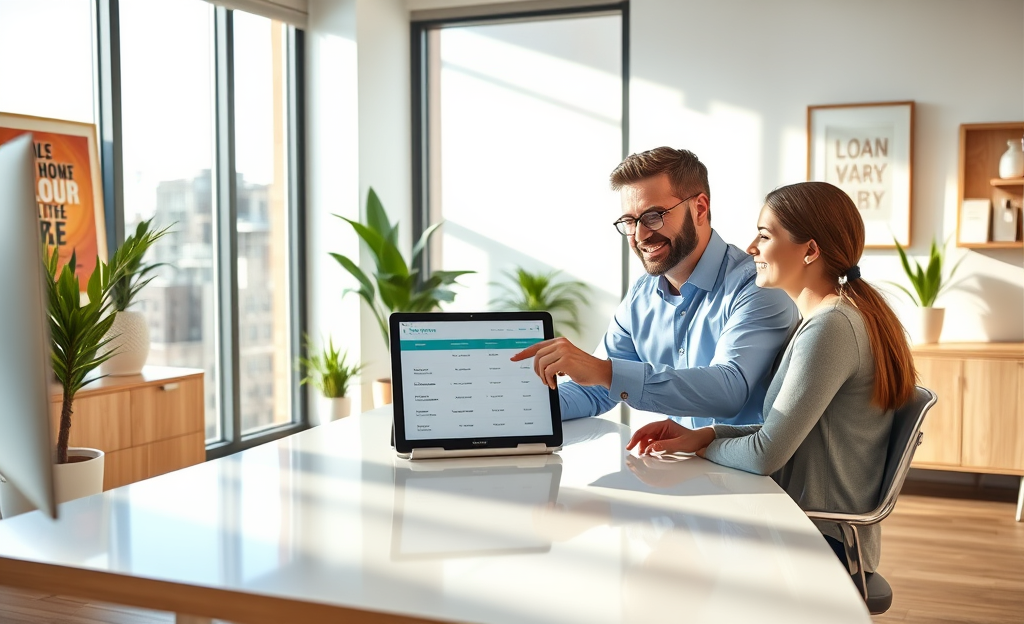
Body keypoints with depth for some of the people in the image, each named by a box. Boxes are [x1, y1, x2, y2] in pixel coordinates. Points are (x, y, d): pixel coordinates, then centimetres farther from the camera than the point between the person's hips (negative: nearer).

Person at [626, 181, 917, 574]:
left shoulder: (832, 327, -22)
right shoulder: (837, 315, 11)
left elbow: (766, 455, -23)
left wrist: (705, 447, -4)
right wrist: (702, 435, 1)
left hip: (823, 542, -8)